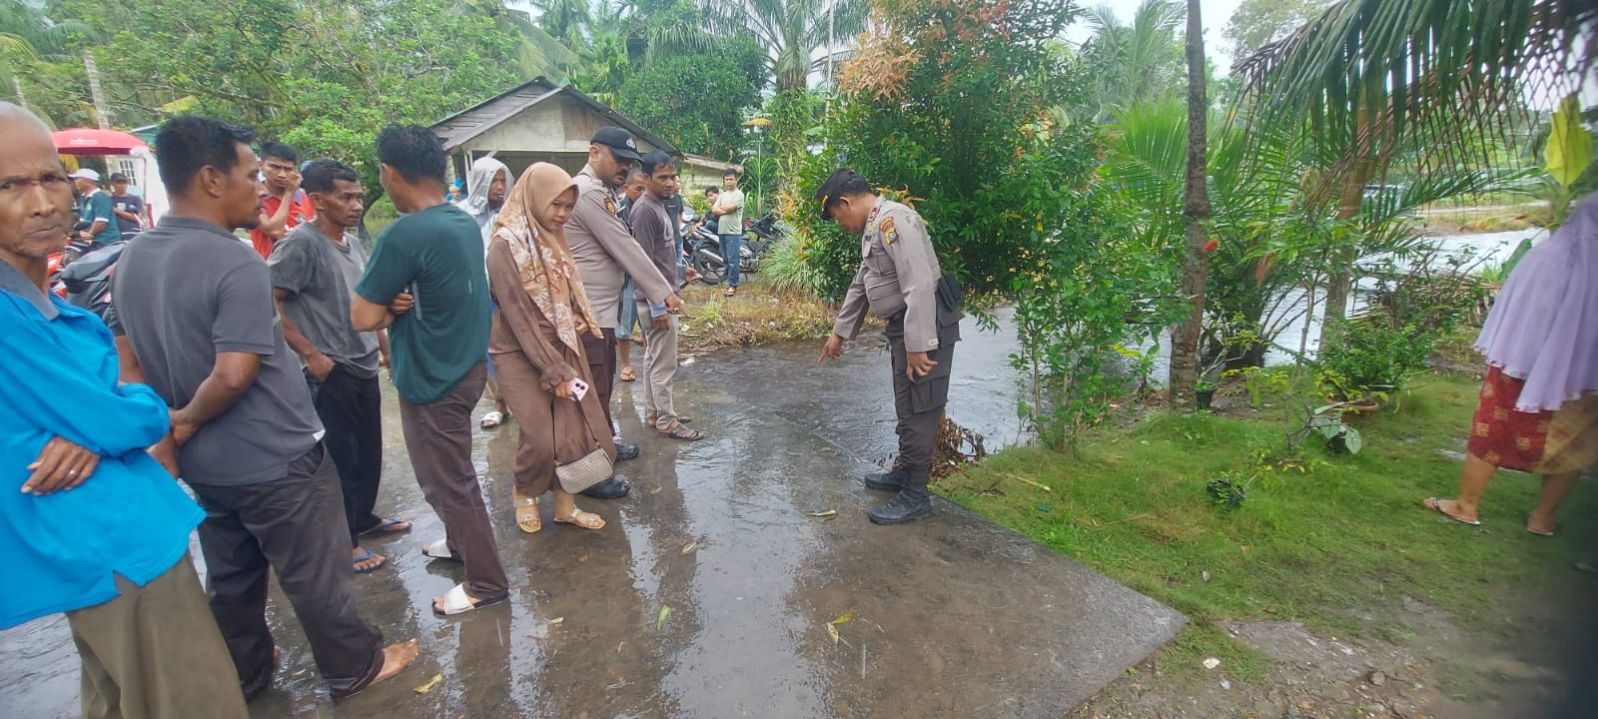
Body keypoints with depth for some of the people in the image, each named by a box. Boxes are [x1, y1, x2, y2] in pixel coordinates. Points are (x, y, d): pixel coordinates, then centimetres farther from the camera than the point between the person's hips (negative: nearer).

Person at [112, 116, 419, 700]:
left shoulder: (131, 259, 3)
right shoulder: (237, 266, -24)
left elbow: (128, 362, 8)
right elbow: (233, 376, -28)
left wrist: (165, 423, 9)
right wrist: (187, 421, -10)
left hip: (201, 463, 8)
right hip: (273, 460, -8)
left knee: (231, 577, 23)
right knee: (314, 576, 10)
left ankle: (245, 676, 41)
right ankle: (355, 666, 28)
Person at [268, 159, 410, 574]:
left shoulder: (353, 244, 9)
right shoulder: (300, 244, -14)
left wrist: (384, 348, 17)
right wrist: (310, 354, -18)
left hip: (365, 368, 7)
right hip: (331, 374, -7)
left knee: (370, 451, 18)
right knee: (339, 458, 4)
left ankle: (364, 519, 36)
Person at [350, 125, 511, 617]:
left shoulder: (404, 235, -23)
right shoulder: (466, 222, 3)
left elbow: (363, 318, -19)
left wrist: (390, 309, 1)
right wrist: (401, 303, -6)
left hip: (433, 378, -8)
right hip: (466, 365, 9)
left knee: (447, 481, 6)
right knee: (450, 472, 26)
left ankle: (487, 582, 20)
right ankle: (461, 541, 46)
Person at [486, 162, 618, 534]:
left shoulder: (553, 239, 7)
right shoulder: (506, 246, -14)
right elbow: (518, 317, -17)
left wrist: (580, 319, -2)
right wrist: (554, 372, -17)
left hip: (564, 349, 7)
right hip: (525, 356, -6)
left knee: (576, 428, 4)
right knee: (541, 436, -3)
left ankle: (565, 504, 20)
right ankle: (525, 495, 27)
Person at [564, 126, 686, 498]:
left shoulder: (602, 192, 16)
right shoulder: (588, 192, -17)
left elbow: (622, 248, 15)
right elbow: (625, 248, -20)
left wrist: (655, 291, 8)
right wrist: (664, 293, -15)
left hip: (602, 308, 10)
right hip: (587, 311, -10)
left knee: (603, 382, 22)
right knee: (594, 390, -2)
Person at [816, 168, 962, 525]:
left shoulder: (893, 220, -18)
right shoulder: (874, 226, 16)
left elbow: (920, 286, -26)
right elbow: (861, 285, 24)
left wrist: (918, 346, -26)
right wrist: (839, 333, 29)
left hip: (924, 327, -10)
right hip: (903, 325, 10)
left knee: (918, 411, -2)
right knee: (906, 408, 20)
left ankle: (915, 496, 9)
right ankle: (904, 472, 36)